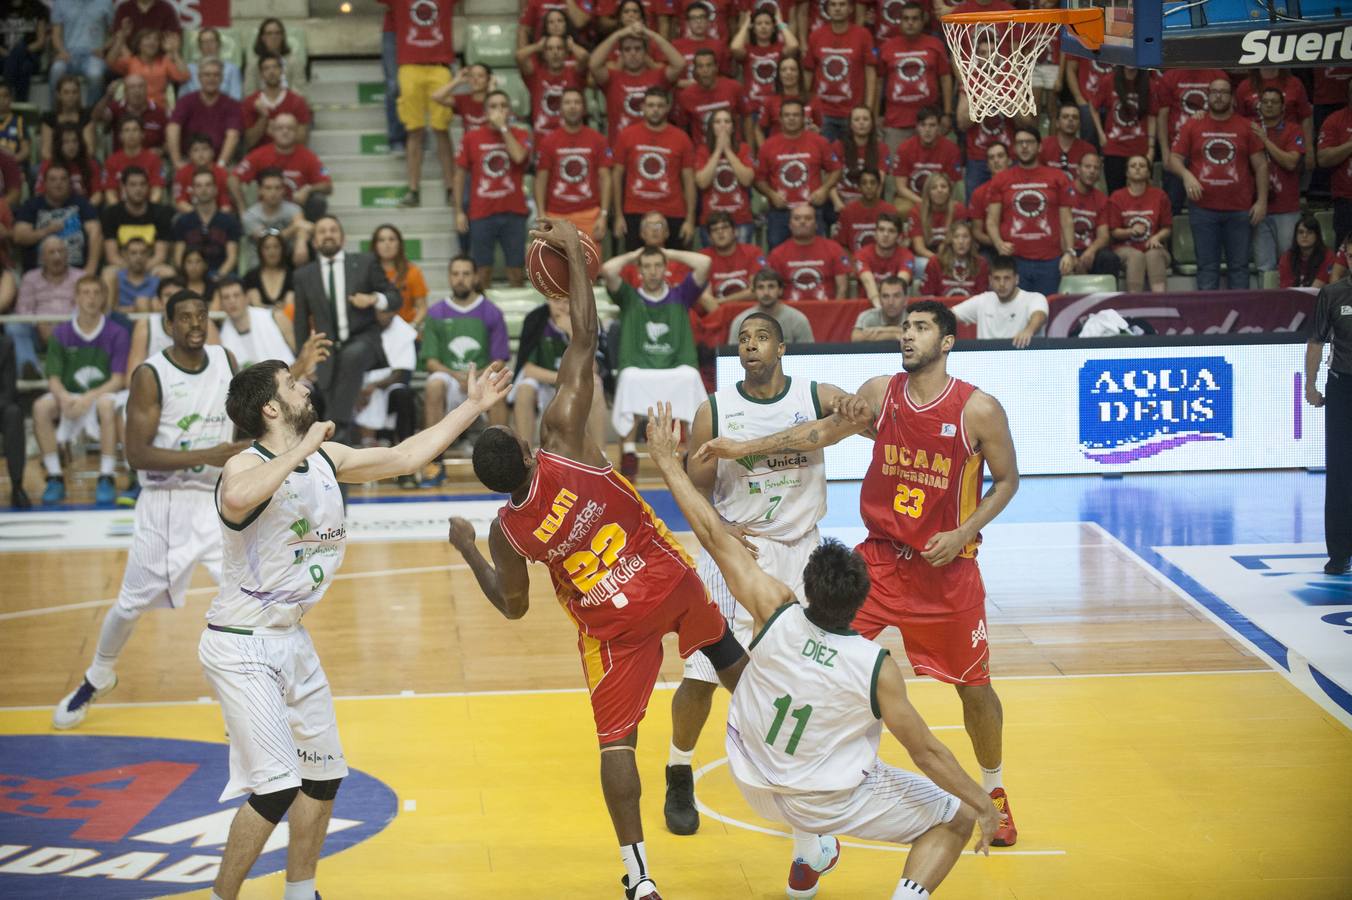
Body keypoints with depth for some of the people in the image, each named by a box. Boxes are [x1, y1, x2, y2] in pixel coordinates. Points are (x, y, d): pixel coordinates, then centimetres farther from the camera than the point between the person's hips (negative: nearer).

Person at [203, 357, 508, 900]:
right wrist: (302, 448, -36)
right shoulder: (246, 466, -21)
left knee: (324, 774, 14)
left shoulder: (327, 459, 3)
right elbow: (237, 499, -46)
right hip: (241, 647, -9)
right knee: (277, 786, -14)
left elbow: (405, 456, 13)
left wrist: (472, 407, 14)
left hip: (292, 639, 9)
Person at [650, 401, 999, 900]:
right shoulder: (878, 670, -28)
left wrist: (668, 461, -9)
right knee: (957, 819, 10)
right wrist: (984, 804, -5)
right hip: (830, 800, -4)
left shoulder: (775, 613, -23)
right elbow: (925, 750, -18)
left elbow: (712, 534, -18)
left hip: (754, 782, 4)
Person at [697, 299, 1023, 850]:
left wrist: (964, 533, -16)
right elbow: (824, 431, 9)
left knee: (975, 687, 8)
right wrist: (746, 448, 3)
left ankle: (993, 792, 31)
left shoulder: (979, 410, -14)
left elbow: (1007, 479, -4)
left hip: (947, 567, -3)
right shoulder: (881, 393, -3)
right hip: (881, 558, 3)